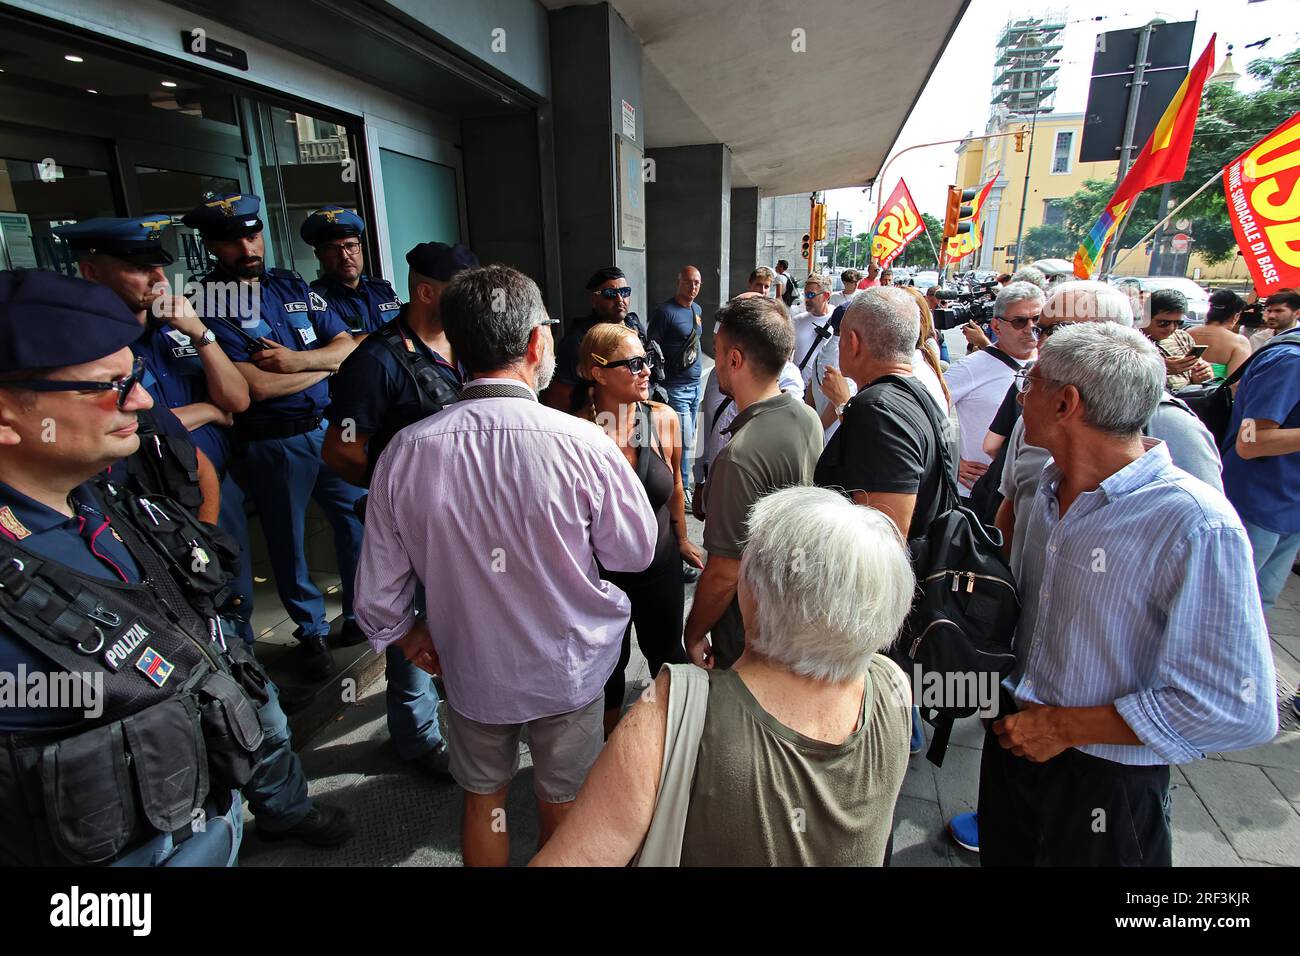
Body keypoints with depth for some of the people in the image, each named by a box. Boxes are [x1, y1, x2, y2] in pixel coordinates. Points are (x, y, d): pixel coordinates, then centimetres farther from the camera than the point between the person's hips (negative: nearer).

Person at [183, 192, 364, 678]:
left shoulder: (292, 285, 7)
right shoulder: (204, 303, -8)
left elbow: (349, 346, 2)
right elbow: (257, 386, -18)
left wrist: (296, 360, -15)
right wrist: (327, 364, -7)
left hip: (333, 427, 4)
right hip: (273, 443, -4)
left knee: (358, 520, 12)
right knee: (287, 541, 12)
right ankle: (312, 632, 31)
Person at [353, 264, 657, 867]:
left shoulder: (405, 453, -18)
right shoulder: (585, 446, -28)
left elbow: (378, 597, -9)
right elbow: (635, 553, -12)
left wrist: (410, 637, 12)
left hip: (469, 668, 2)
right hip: (568, 670, -1)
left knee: (482, 800, 28)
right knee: (562, 804, 25)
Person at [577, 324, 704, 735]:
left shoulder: (664, 418, -11)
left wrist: (682, 539, 16)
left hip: (660, 565, 2)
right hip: (600, 571, -2)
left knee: (666, 653, 23)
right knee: (610, 662, 21)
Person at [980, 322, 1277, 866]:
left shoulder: (1197, 525, -24)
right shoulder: (1046, 485, -2)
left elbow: (1239, 710, -24)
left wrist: (1066, 726, -20)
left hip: (1103, 785, -6)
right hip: (1012, 740, 6)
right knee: (1000, 855, 24)